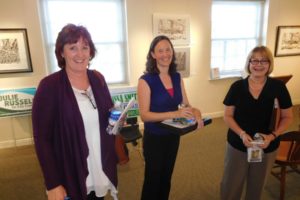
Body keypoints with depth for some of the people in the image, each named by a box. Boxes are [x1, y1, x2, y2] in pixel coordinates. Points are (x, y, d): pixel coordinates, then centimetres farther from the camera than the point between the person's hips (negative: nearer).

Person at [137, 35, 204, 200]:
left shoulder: (177, 77, -2)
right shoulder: (146, 80, -19)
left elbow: (186, 104, 2)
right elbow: (144, 115, -23)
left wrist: (195, 112, -20)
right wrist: (175, 114, -32)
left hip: (173, 136, 6)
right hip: (154, 138, -5)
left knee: (166, 178, 26)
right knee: (152, 180, 16)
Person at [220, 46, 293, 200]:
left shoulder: (278, 87, -10)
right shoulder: (237, 86, -11)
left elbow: (287, 117, -1)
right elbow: (227, 116, -6)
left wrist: (272, 136, -16)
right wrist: (241, 134, -21)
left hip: (267, 147, 1)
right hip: (237, 145, -1)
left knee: (257, 186, 22)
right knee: (230, 185, 10)